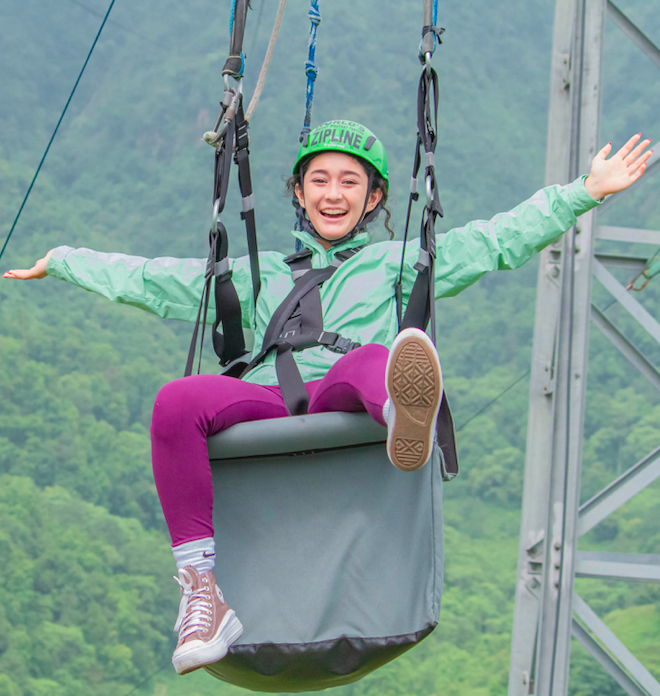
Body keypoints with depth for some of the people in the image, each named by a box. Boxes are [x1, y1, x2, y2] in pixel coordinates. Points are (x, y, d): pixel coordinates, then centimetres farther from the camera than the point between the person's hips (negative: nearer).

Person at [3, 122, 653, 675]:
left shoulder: (394, 263, 30)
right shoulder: (258, 276, 35)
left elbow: (496, 239, 22)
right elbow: (148, 279, 40)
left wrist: (583, 193, 15)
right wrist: (61, 261, 41)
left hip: (345, 402, -2)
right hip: (264, 402, 2)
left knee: (374, 360, -39)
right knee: (177, 400, -31)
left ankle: (405, 412, -79)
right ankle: (201, 588, -35)